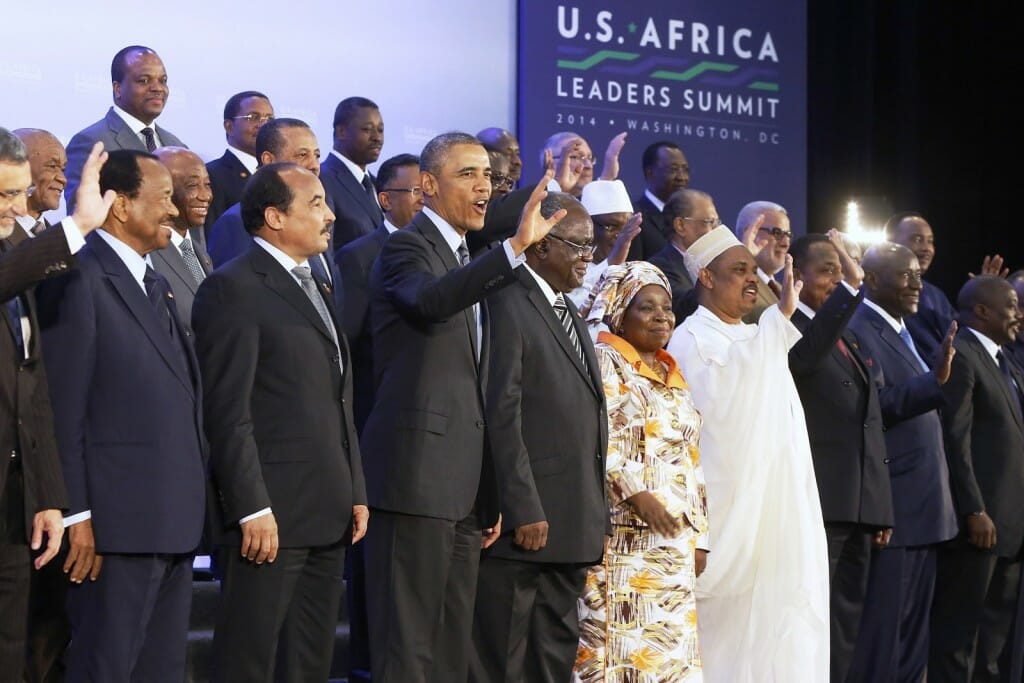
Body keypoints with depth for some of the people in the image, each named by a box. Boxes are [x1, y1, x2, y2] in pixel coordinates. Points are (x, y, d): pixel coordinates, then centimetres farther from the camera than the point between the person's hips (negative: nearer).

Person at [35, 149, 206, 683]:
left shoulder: (154, 284, 18)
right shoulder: (78, 279, -10)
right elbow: (63, 411, -14)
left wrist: (190, 503, 13)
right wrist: (76, 515, -17)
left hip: (172, 520, 9)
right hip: (118, 521, -9)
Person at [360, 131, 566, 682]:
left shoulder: (469, 262, 20)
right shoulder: (407, 248, -5)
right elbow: (430, 300, -31)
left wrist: (491, 495, 20)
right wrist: (514, 246, -39)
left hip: (466, 483, 9)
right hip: (418, 471, -9)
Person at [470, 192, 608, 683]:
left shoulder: (569, 312, 19)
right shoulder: (507, 306, -11)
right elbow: (501, 417, -17)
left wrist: (593, 512, 14)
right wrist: (524, 512, -19)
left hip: (572, 527, 9)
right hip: (524, 520, -9)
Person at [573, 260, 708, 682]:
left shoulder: (673, 377, 21)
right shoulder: (604, 360, -1)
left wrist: (698, 535, 15)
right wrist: (637, 493, -22)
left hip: (673, 541, 7)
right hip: (625, 534, -7)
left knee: (669, 647, 4)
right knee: (619, 645, -10)